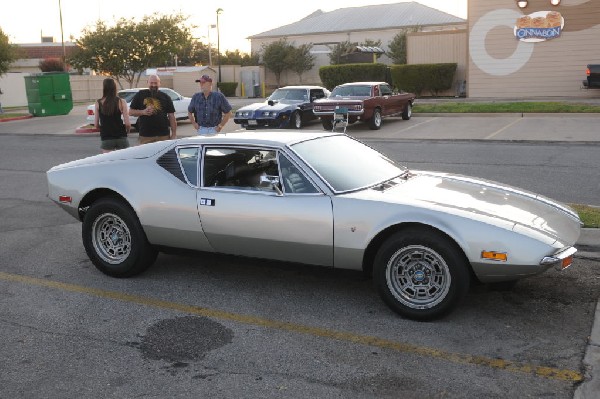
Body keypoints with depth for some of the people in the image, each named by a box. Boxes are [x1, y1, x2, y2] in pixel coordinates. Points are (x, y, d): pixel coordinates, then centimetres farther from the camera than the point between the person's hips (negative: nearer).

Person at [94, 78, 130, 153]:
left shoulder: (98, 103, -2)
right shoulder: (121, 102, -6)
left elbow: (96, 124, 1)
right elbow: (127, 123, -10)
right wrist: (127, 131, 10)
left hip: (106, 138, 1)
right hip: (121, 137, -1)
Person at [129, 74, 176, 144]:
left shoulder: (165, 97, 9)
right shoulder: (140, 95, 8)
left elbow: (171, 116, 7)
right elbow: (131, 112, 10)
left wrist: (174, 134, 0)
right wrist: (143, 112, -10)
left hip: (163, 135, 1)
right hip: (145, 136, -1)